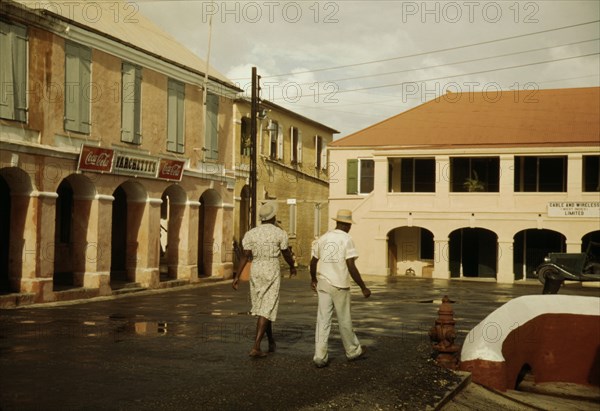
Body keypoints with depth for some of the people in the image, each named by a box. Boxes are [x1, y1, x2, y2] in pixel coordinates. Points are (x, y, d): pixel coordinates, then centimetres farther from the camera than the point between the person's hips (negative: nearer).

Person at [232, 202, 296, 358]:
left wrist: (237, 276, -5)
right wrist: (292, 267, 22)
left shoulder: (250, 233, 0)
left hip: (256, 272, 4)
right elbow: (286, 254, 4)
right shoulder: (280, 233, -6)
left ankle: (271, 342, 31)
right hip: (272, 272, -4)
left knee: (263, 307, 19)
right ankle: (255, 347, -14)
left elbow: (244, 256, -5)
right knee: (266, 310, -5)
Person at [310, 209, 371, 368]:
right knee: (344, 320, 9)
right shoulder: (347, 240, -8)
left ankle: (320, 356, 0)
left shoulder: (323, 238, 8)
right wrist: (363, 288, -7)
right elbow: (351, 267, -14)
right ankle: (353, 351, 27)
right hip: (340, 285, -4)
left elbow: (313, 262, 16)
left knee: (323, 320, 4)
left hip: (323, 284, 4)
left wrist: (313, 279, 34)